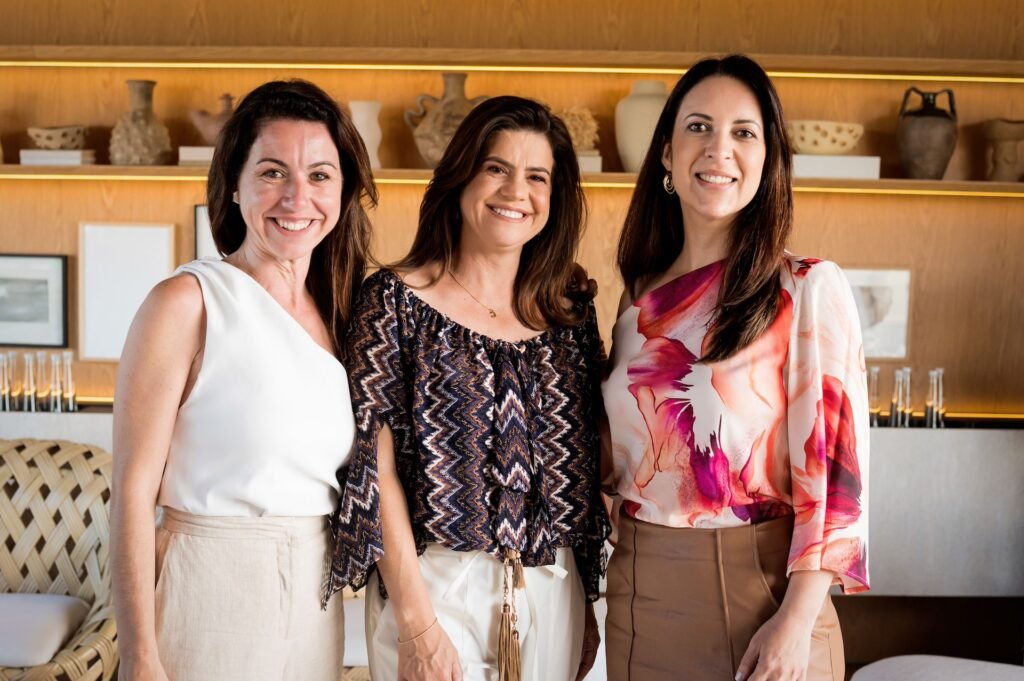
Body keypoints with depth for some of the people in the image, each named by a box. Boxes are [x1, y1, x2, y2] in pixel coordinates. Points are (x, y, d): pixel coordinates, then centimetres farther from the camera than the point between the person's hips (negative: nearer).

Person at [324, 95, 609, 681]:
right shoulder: (397, 300, -6)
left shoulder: (570, 309, 6)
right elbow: (376, 469, -10)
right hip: (434, 588, -4)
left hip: (553, 594, 4)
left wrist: (586, 607, 10)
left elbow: (587, 466, 11)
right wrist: (417, 622, -14)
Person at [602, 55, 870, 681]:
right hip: (639, 592, 5)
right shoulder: (643, 298, 7)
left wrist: (797, 622, -16)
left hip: (759, 590, -4)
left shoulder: (809, 289, -8)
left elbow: (834, 465, -11)